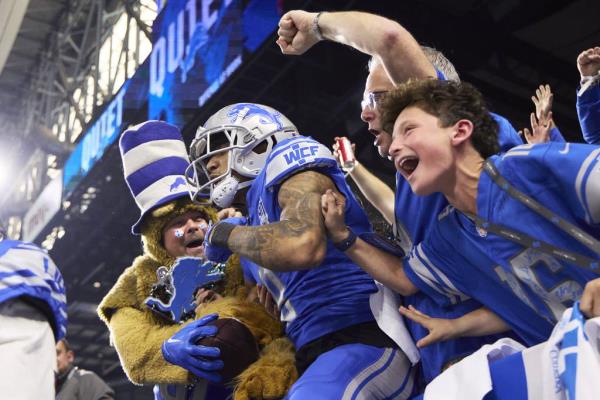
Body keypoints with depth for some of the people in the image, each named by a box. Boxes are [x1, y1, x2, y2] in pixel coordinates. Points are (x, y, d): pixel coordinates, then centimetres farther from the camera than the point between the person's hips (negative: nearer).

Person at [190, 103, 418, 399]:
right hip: (315, 361, 9)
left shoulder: (287, 161, -1)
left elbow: (303, 247, -23)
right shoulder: (256, 223, 24)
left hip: (364, 341, -9)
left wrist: (229, 234, -6)